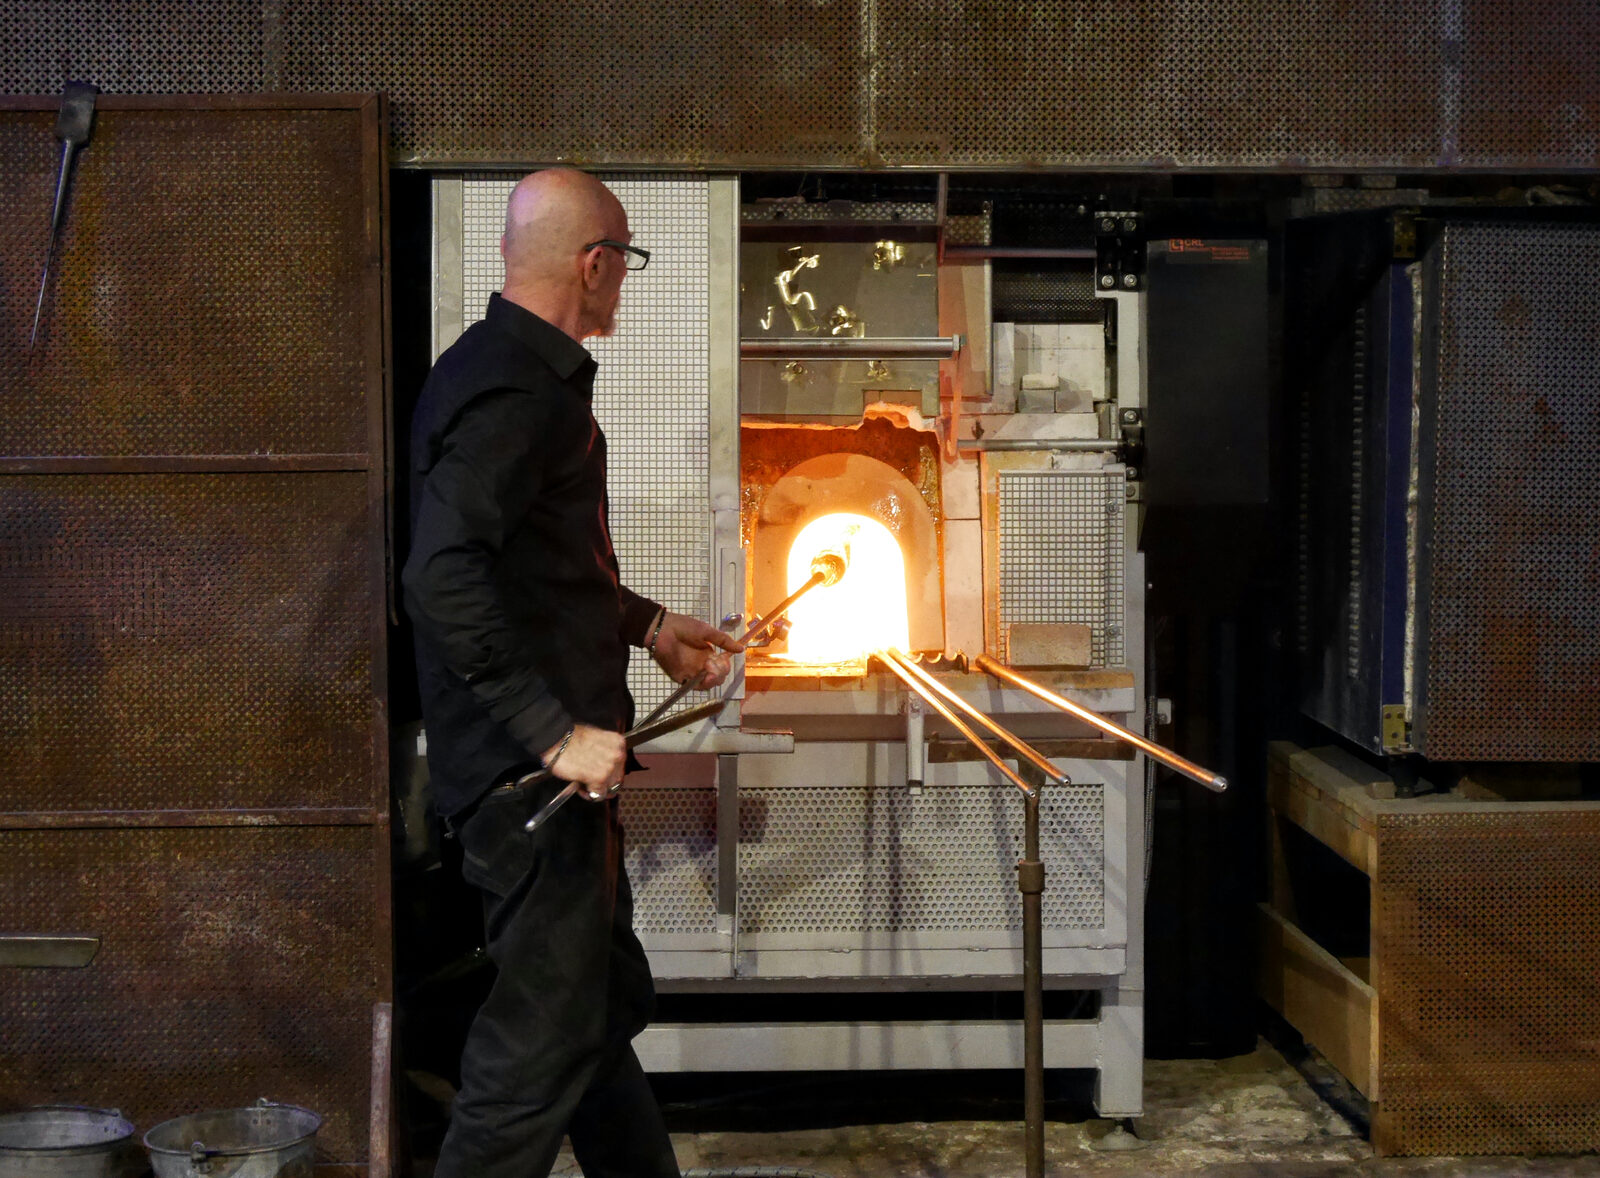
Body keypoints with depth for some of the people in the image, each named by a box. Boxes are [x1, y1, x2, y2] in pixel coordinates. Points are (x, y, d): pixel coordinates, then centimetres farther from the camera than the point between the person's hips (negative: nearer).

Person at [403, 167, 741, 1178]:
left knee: (610, 1003, 21)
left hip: (540, 760, 11)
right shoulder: (518, 390, -19)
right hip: (532, 777, -11)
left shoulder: (507, 367, 15)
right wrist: (557, 732, -29)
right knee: (543, 1044, -6)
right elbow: (442, 577, -30)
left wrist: (646, 625, 28)